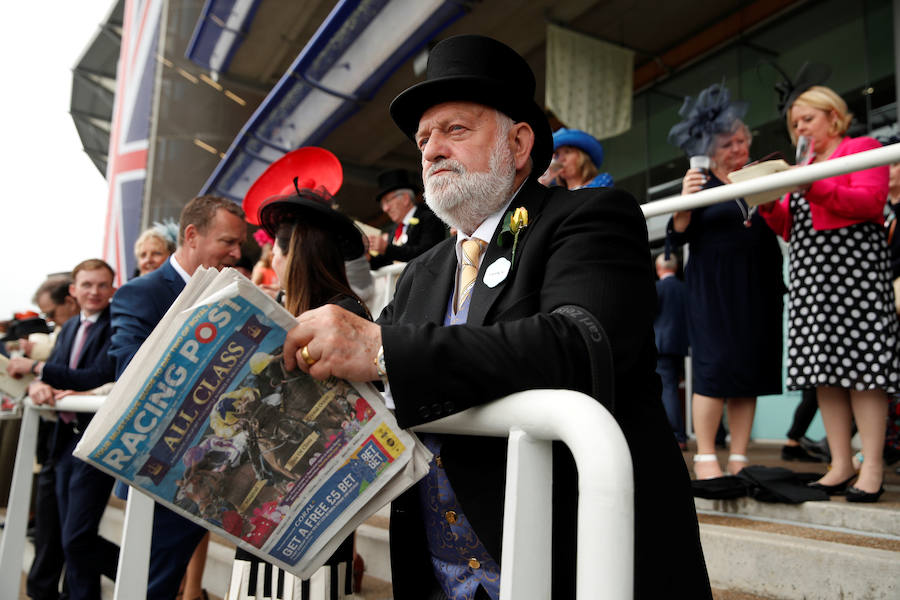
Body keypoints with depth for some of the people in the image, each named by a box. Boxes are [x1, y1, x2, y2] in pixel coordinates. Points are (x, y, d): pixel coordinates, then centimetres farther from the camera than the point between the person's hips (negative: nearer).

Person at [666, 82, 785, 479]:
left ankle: (739, 458, 11)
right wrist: (685, 201, -21)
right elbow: (678, 236, -4)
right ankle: (704, 457, 1)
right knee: (715, 365, -8)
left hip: (758, 285, 4)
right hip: (713, 286, -4)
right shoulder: (701, 183, 3)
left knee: (750, 367, 3)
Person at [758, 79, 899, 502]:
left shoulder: (862, 148, 8)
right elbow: (790, 228, 19)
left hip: (852, 264, -6)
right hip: (809, 270, 6)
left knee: (861, 363, -11)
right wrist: (769, 206, 0)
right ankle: (841, 465, 4)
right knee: (825, 369, 1)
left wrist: (813, 187, -19)